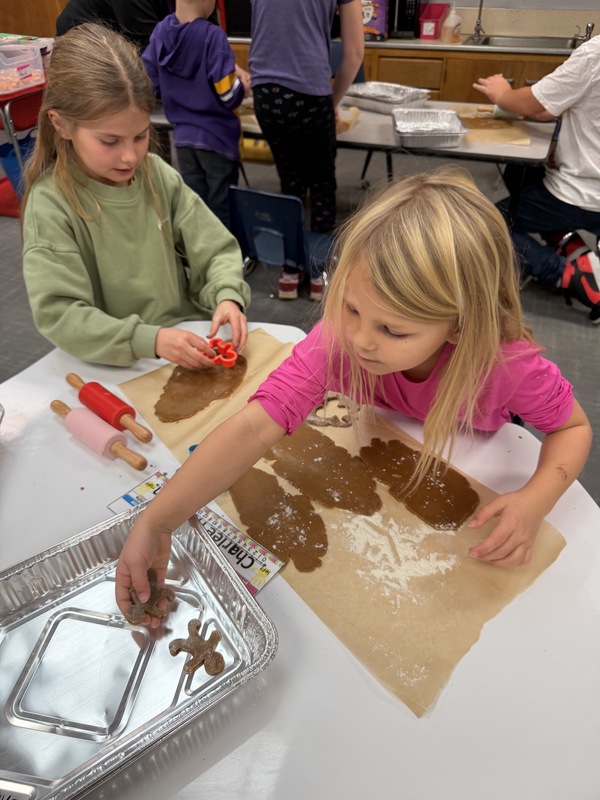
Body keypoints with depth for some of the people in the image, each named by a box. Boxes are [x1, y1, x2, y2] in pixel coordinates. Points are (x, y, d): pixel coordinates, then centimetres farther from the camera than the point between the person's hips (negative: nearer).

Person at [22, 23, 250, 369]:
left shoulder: (158, 174, -1)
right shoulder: (50, 204, -12)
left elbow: (215, 250, 1)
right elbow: (58, 314, -17)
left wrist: (228, 295, -20)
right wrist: (149, 340, -30)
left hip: (190, 344, 4)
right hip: (117, 367, -3)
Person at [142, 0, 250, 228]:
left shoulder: (160, 31, 0)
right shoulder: (213, 36, -18)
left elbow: (149, 83, 6)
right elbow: (229, 95, -17)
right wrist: (244, 83, 3)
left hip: (182, 135, 6)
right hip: (216, 137, -6)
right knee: (221, 212, 6)